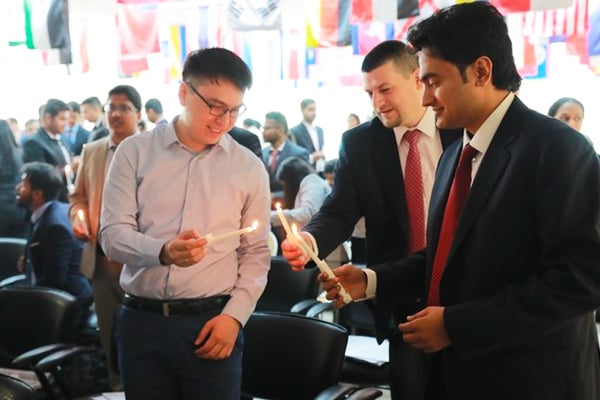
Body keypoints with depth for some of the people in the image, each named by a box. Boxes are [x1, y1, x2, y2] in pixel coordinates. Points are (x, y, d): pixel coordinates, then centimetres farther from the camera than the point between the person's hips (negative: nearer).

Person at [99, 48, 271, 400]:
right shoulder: (135, 151, 2)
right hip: (141, 321, 0)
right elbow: (113, 234, -4)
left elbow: (256, 254, 6)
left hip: (212, 322, 0)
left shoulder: (250, 168, 4)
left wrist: (234, 316, -5)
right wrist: (162, 251, -22)